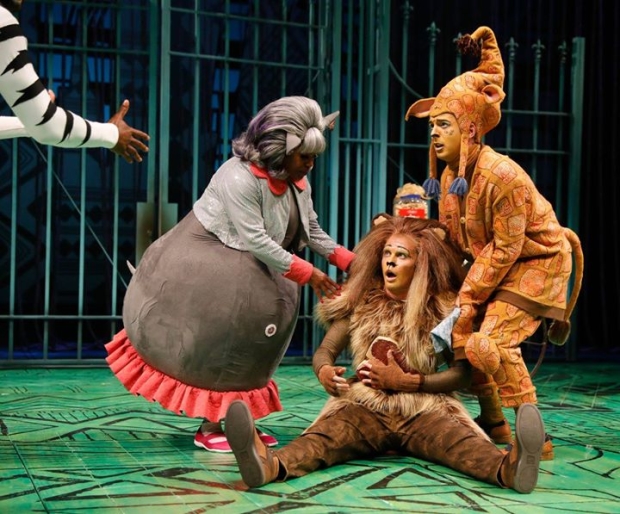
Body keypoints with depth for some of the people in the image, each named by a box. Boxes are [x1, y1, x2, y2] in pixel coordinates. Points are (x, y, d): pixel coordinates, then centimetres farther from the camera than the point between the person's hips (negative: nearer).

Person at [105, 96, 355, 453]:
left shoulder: (298, 181, 0)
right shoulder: (239, 178, -28)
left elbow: (313, 232, 1)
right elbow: (255, 241, -31)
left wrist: (350, 262, -12)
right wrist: (307, 274, -30)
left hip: (248, 270, 9)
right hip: (206, 265, -9)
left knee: (248, 345, 7)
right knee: (219, 343, -7)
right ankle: (210, 429, 3)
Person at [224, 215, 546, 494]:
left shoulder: (444, 309, 4)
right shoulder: (360, 303, 10)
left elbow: (462, 373, -2)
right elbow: (324, 351, 7)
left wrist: (404, 381, -12)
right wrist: (324, 373, -18)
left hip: (424, 412, 0)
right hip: (364, 409, 0)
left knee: (459, 439, -33)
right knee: (328, 432, -32)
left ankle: (507, 469, -64)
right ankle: (272, 466, -63)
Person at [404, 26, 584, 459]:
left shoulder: (502, 176, -27)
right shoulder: (448, 177, -2)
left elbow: (506, 249, -23)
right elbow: (452, 237, 8)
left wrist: (469, 298, -18)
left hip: (536, 264, -8)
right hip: (497, 262, 9)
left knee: (489, 344, -21)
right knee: (460, 335, 4)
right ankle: (493, 422, 21)